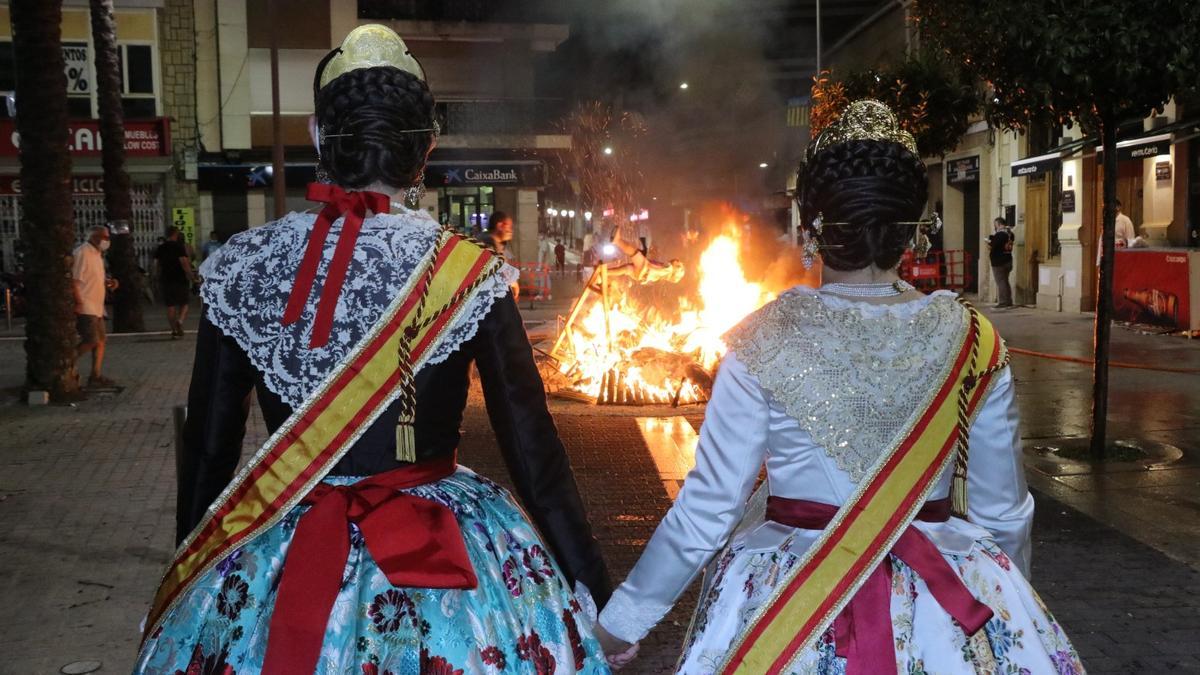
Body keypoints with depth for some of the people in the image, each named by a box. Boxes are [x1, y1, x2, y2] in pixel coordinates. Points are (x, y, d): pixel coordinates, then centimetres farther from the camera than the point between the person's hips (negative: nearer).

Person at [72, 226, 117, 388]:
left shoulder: (97, 254, 17)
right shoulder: (82, 253, -13)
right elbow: (74, 280, -19)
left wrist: (108, 282, 9)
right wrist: (78, 303, -22)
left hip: (96, 307, 10)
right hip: (85, 307, -10)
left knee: (101, 340, 7)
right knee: (91, 341, -14)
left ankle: (96, 376, 10)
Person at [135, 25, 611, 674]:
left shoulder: (242, 267, -8)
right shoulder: (468, 275, -15)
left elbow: (208, 449, -2)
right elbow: (534, 452, -13)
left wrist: (188, 579, 13)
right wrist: (597, 595, -3)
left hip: (271, 573, 2)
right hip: (438, 566, -1)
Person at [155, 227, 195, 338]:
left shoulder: (160, 248, 8)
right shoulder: (178, 247, -8)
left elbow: (156, 263, 14)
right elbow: (184, 263, -16)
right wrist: (191, 275, -8)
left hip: (165, 280, 4)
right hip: (180, 279, -4)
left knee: (170, 306, 7)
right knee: (183, 303, 8)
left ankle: (174, 330, 5)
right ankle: (180, 320, -18)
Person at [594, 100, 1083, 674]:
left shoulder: (764, 342, -15)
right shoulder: (972, 342, -7)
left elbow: (708, 508, -11)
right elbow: (1004, 512, 1)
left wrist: (624, 617, 1)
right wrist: (1008, 604, 21)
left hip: (788, 604, -2)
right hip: (947, 604, 3)